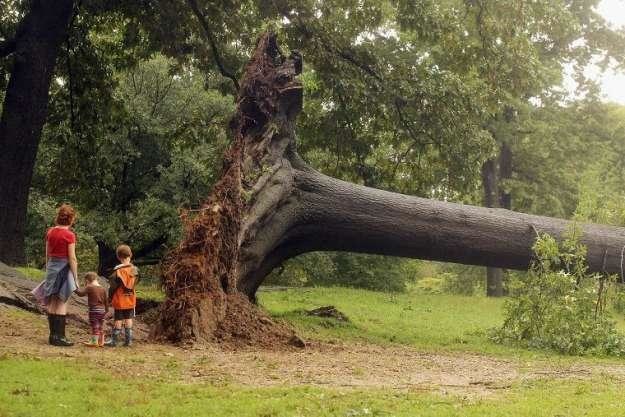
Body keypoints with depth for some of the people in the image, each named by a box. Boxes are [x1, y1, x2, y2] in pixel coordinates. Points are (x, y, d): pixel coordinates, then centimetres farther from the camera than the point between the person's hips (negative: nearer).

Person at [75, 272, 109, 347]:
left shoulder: (89, 288, -9)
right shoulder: (102, 289, 10)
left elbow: (81, 293, -15)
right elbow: (106, 300, 14)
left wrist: (76, 289, 3)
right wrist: (106, 310, 22)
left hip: (94, 310, -6)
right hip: (102, 310, 6)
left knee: (94, 326, -1)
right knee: (100, 327, 14)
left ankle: (94, 341, 2)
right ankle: (101, 341, 19)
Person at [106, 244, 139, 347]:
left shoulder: (118, 271, -16)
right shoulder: (134, 270, -3)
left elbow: (112, 286, -10)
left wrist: (110, 298, 3)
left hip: (120, 300, -4)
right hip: (131, 300, 4)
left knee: (118, 320, 3)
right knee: (128, 319, 10)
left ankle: (114, 340, 8)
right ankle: (128, 340, 11)